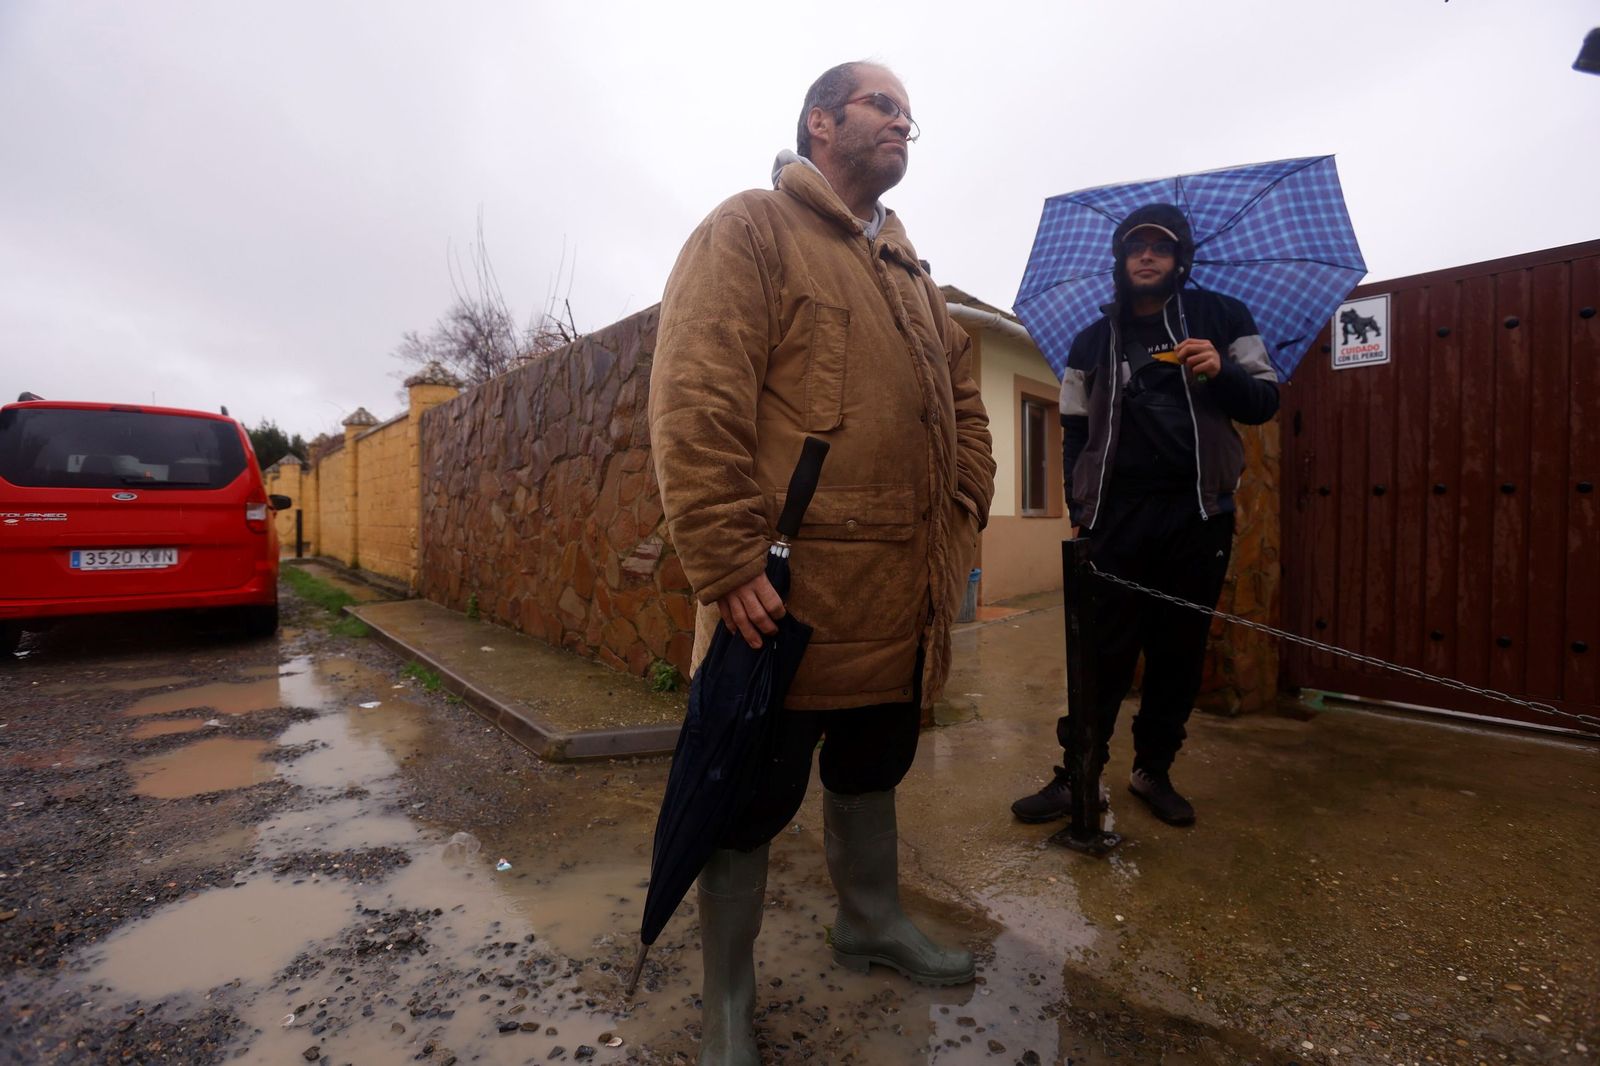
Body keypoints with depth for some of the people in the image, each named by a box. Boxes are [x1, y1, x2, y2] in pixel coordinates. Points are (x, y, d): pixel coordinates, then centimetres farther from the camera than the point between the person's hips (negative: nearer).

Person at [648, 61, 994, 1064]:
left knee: (872, 768, 23)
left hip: (905, 594, 8)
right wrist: (727, 559, -20)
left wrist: (964, 517, 13)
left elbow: (963, 399, 24)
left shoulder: (911, 269, 23)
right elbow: (695, 399, -14)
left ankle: (872, 923, 47)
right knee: (755, 796, 6)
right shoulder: (751, 228, -2)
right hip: (789, 589, -8)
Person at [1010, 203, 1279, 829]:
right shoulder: (1094, 342, 13)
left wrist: (1221, 372, -11)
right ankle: (1078, 776, 8)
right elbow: (1076, 432, 11)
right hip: (1118, 515, 0)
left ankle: (1154, 771, 23)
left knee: (1180, 650, 7)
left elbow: (1265, 402, 10)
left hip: (1197, 515, 1)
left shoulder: (1221, 318, 11)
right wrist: (1079, 506, 0)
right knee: (1105, 651, -2)